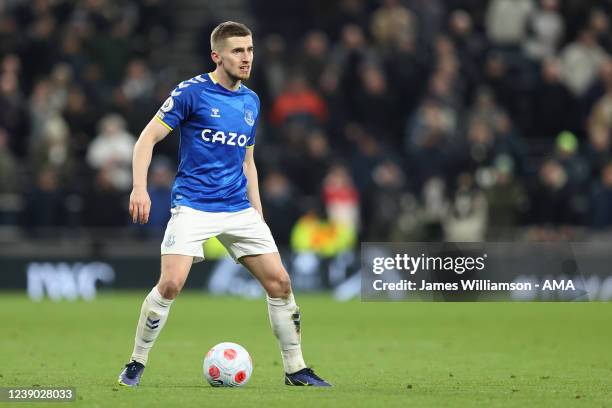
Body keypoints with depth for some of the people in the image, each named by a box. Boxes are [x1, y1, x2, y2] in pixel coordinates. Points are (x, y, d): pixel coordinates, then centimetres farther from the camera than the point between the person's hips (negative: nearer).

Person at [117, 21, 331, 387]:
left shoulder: (251, 101, 13)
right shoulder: (192, 92, -6)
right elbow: (148, 138, -6)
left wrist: (258, 212, 17)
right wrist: (140, 188, -19)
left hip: (239, 209, 5)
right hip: (193, 206, -5)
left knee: (279, 281, -2)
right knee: (171, 284, -19)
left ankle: (295, 369, 10)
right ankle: (136, 365, -1)